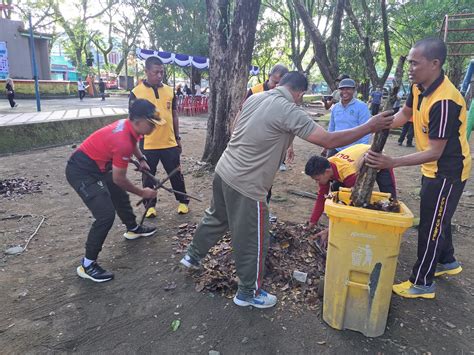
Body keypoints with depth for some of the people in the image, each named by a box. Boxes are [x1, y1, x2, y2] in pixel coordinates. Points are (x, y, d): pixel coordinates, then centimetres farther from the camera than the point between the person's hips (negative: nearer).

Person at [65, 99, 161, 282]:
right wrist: (142, 193, -9)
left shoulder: (128, 126, -4)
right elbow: (119, 179, -22)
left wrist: (141, 159, 15)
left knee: (120, 196, 24)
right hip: (81, 171, -10)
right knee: (106, 214, -16)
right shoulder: (123, 142, -32)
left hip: (97, 166, 10)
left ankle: (133, 229, 49)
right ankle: (87, 265, -1)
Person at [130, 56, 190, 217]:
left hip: (169, 143, 2)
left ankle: (183, 201, 30)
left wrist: (177, 137, 12)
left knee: (176, 174, 13)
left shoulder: (169, 90, 5)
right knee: (148, 177, 12)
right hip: (148, 145, -2)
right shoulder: (136, 92, -5)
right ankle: (150, 205, 30)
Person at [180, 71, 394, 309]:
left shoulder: (255, 98, 6)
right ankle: (249, 293, 28)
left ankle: (193, 256, 49)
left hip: (224, 170, 9)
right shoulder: (289, 111, -18)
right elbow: (328, 141, -19)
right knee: (253, 242, 9)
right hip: (246, 185, -8)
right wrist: (369, 127, -8)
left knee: (215, 219, 29)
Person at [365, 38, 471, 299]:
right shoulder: (419, 87, -5)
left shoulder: (444, 102, -31)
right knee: (438, 219, 24)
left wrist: (392, 163, -35)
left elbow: (434, 152, -29)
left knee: (431, 226, 2)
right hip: (432, 169, 9)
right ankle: (447, 262, 46)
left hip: (447, 172, -9)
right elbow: (405, 114, 13)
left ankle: (422, 283, 18)